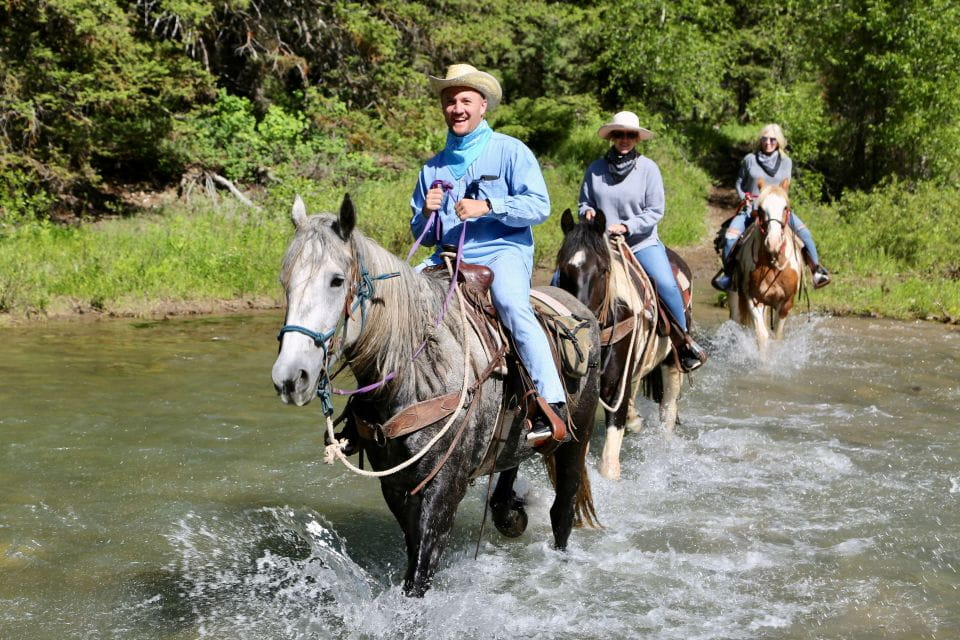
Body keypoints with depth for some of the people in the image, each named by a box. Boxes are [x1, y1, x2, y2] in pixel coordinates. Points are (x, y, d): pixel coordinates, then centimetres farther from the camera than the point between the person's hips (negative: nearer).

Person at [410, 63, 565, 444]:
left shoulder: (510, 151, 5)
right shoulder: (434, 167, 18)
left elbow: (539, 206, -6)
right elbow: (422, 236, 22)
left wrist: (487, 207, -18)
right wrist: (426, 214, -2)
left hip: (504, 251, -5)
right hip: (447, 257, 5)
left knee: (511, 303, -35)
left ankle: (553, 403, -37)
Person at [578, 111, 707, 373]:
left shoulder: (648, 168, -2)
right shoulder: (595, 169, 4)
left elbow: (655, 211, -5)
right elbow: (584, 202, 15)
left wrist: (626, 226, -18)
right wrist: (588, 212, -9)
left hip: (642, 243, -2)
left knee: (666, 284, -25)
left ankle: (686, 341, -4)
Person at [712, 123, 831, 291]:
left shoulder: (786, 162, 6)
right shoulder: (750, 159, 2)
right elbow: (739, 183, 12)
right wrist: (744, 199, -3)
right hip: (751, 209, -1)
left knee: (803, 231, -20)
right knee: (730, 236, -24)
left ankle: (817, 270, -14)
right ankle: (727, 274, -6)